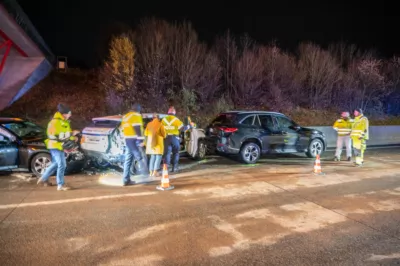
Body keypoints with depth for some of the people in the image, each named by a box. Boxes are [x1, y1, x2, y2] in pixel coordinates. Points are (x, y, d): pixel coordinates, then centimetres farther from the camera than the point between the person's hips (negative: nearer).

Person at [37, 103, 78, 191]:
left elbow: (65, 133, 18)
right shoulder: (55, 121, -20)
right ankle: (60, 185, -4)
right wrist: (71, 134, -24)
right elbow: (58, 135, -27)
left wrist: (72, 137, -1)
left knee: (55, 164, 20)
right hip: (55, 146, -10)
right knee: (62, 165, -10)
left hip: (60, 146, 10)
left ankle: (44, 178, 36)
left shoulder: (64, 121, 9)